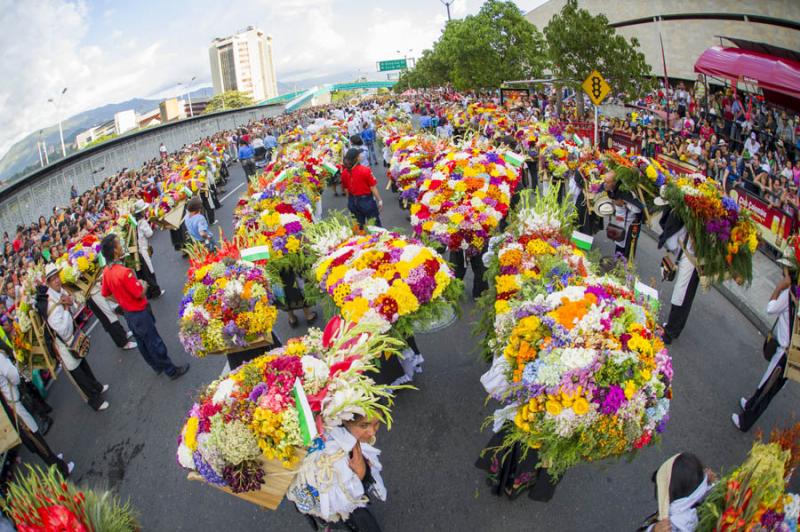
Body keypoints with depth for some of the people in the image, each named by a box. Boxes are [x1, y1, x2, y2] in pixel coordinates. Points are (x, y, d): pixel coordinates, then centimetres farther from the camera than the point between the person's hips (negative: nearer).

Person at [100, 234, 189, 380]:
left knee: (142, 343, 21)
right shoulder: (124, 272, -30)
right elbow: (141, 294, -24)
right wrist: (144, 284, -4)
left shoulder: (106, 272, -4)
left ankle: (157, 366, 38)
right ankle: (172, 371, 17)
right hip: (139, 313, -8)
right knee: (155, 343, 4)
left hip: (128, 313, 8)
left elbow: (105, 294, 8)